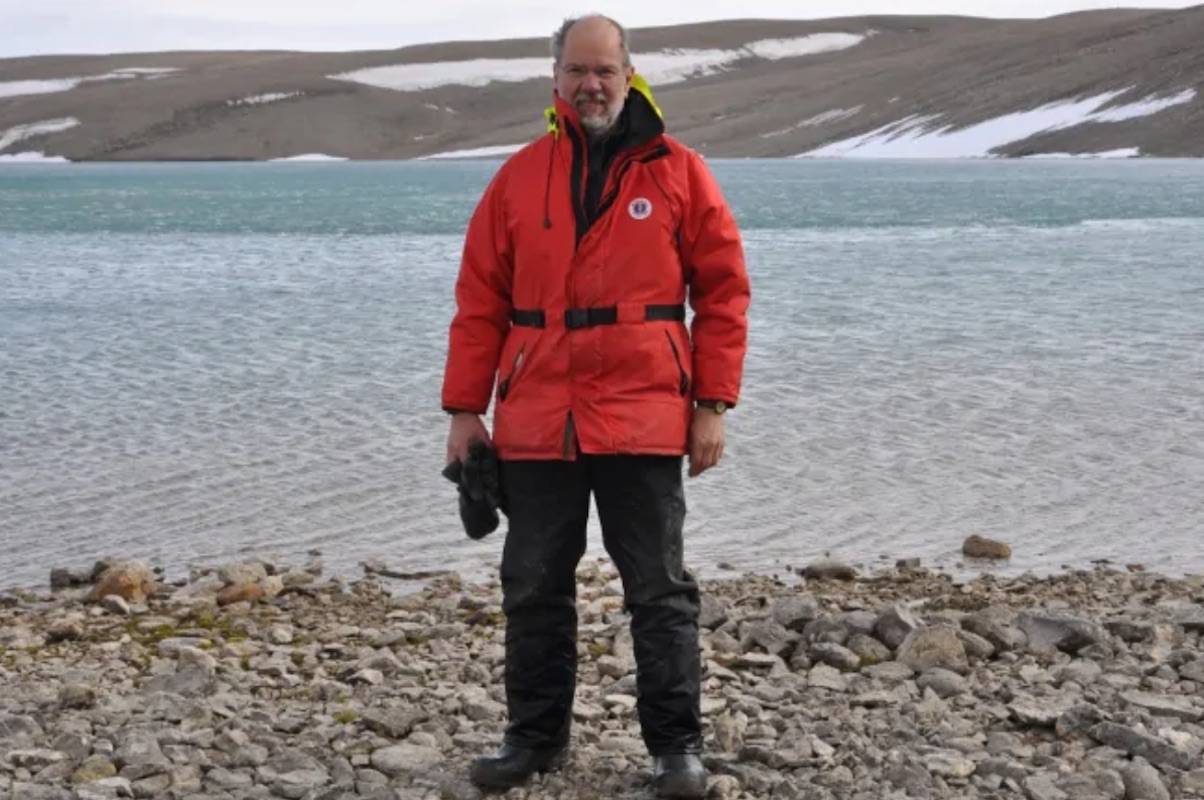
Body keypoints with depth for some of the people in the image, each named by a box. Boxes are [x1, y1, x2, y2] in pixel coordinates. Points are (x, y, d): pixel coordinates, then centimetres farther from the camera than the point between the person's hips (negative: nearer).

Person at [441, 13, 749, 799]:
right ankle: (534, 736, 23)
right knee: (533, 587, 10)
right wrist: (465, 408, 5)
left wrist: (713, 405, -4)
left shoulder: (679, 172, 2)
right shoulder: (519, 176, 8)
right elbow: (480, 301, 9)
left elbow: (723, 292, 2)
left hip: (643, 421, -3)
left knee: (660, 588, 3)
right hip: (535, 424, 3)